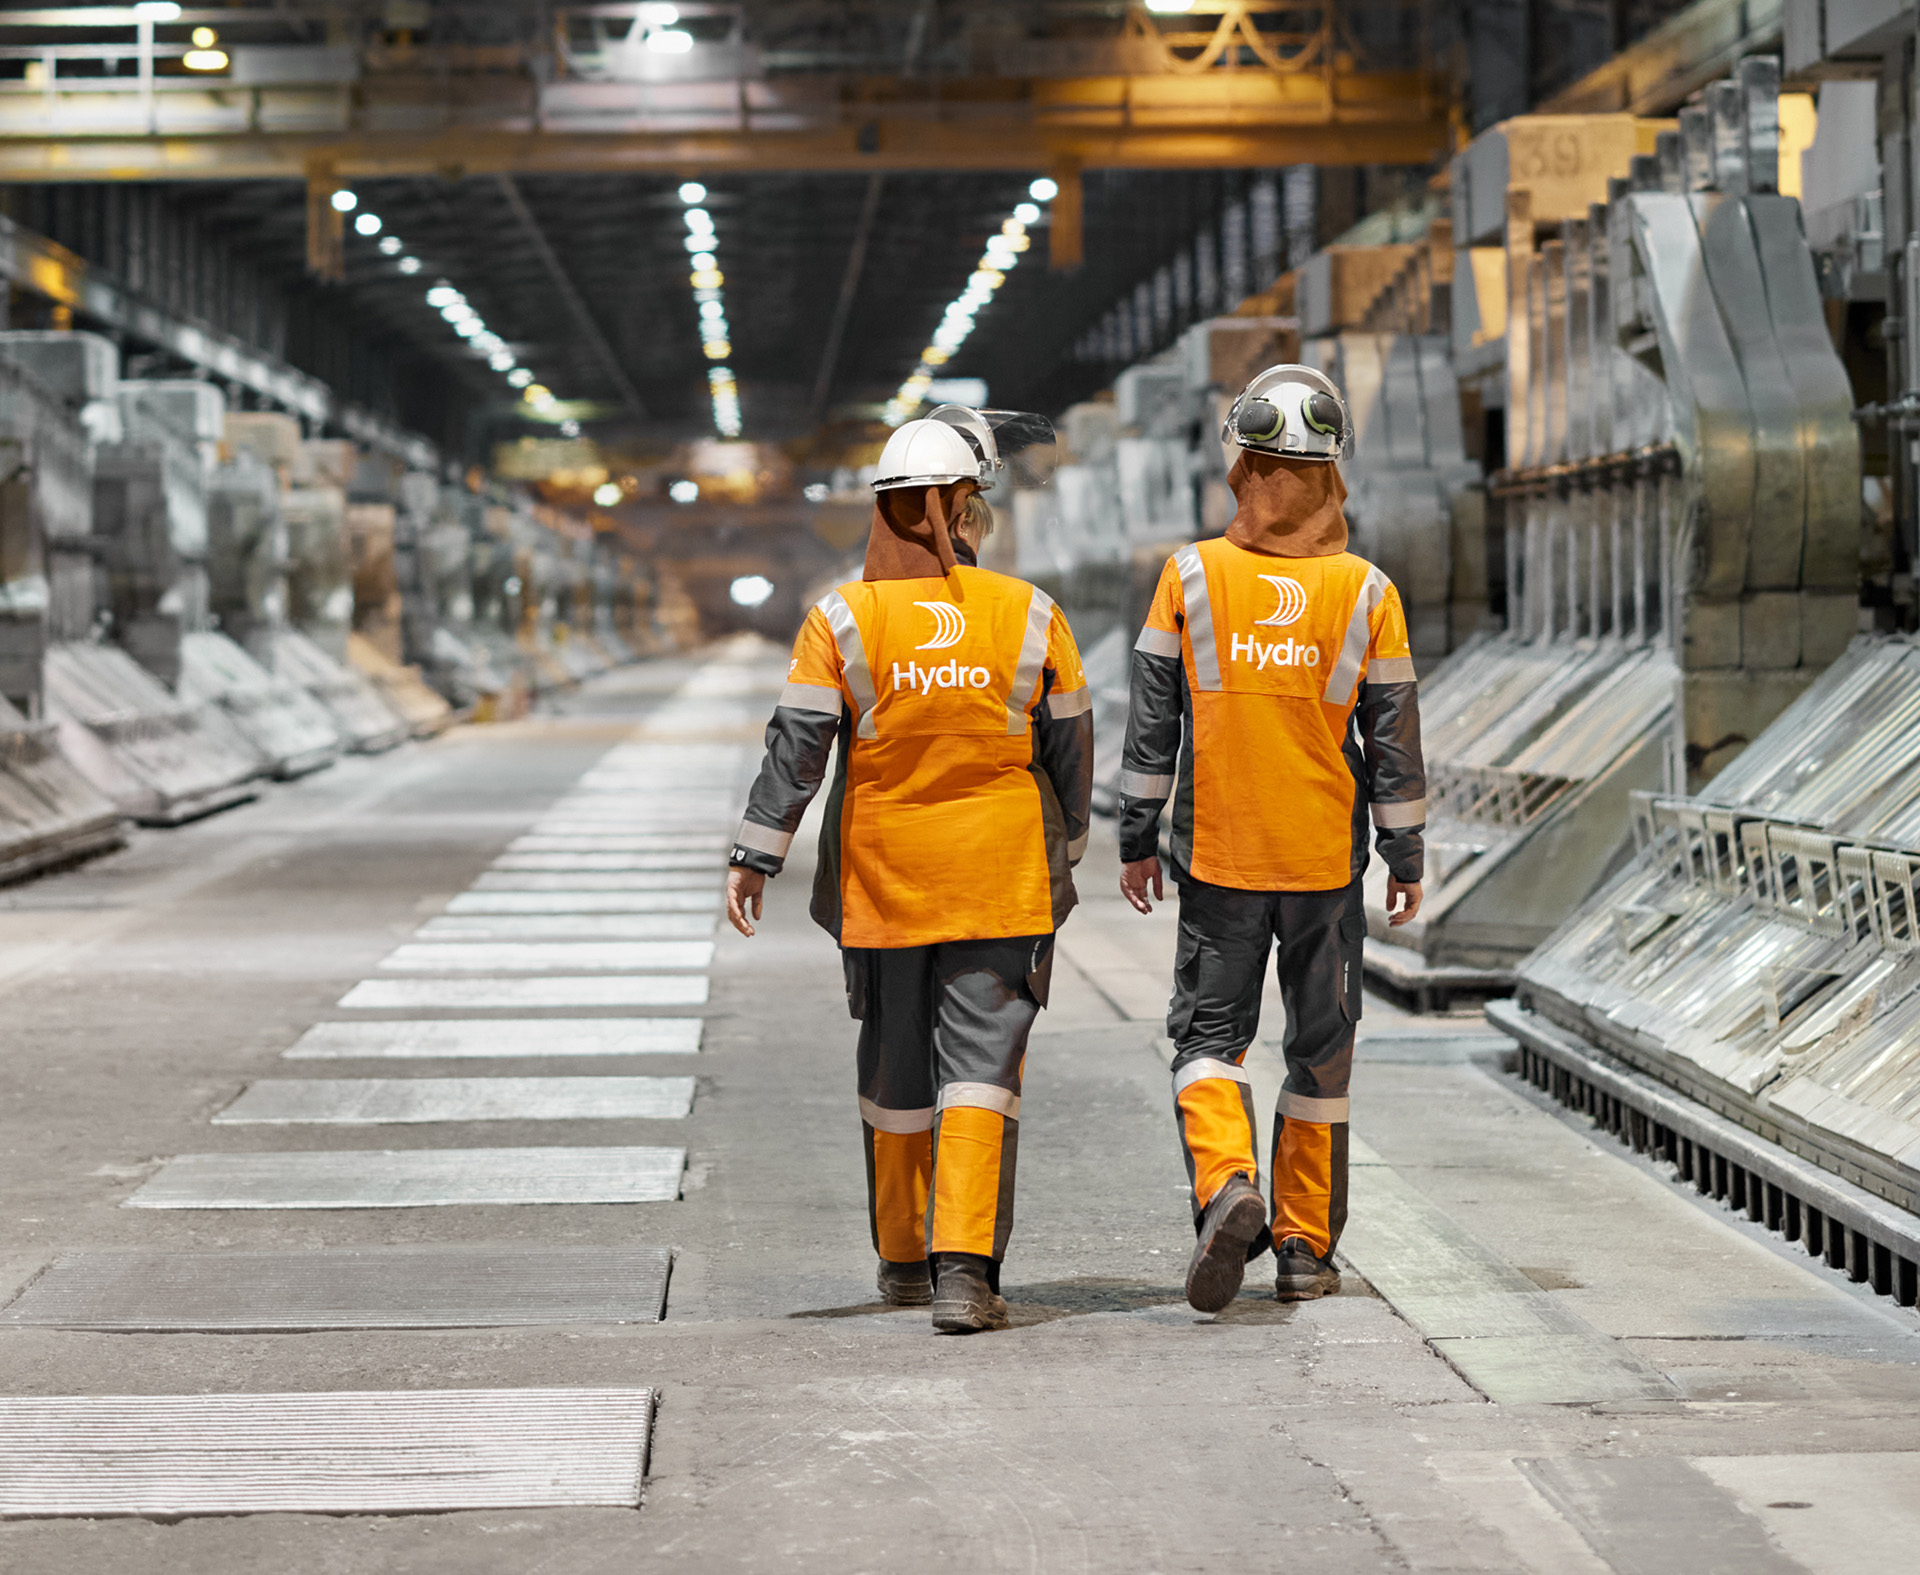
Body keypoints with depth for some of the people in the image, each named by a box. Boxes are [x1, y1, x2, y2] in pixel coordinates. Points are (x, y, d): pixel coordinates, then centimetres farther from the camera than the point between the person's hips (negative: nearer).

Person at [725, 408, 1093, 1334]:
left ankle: (904, 1261, 27)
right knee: (981, 1068, -2)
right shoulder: (1029, 617, -1)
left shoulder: (841, 620, -4)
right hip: (1002, 883, -1)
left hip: (883, 880, 1)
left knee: (895, 1072, 14)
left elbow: (797, 746, -8)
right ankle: (964, 1267, -15)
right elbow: (1068, 749, 6)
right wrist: (1066, 852, 19)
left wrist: (756, 856, -4)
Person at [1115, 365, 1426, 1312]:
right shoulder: (1365, 592, -4)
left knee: (1208, 1028, 8)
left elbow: (1152, 722, -1)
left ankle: (1225, 1183, -18)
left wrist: (1135, 840, 8)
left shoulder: (1191, 577, -5)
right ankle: (1304, 1245, 15)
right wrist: (1407, 857, 10)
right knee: (1320, 1047, 11)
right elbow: (1393, 737, 0)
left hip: (1218, 853, -1)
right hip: (1328, 857, 1)